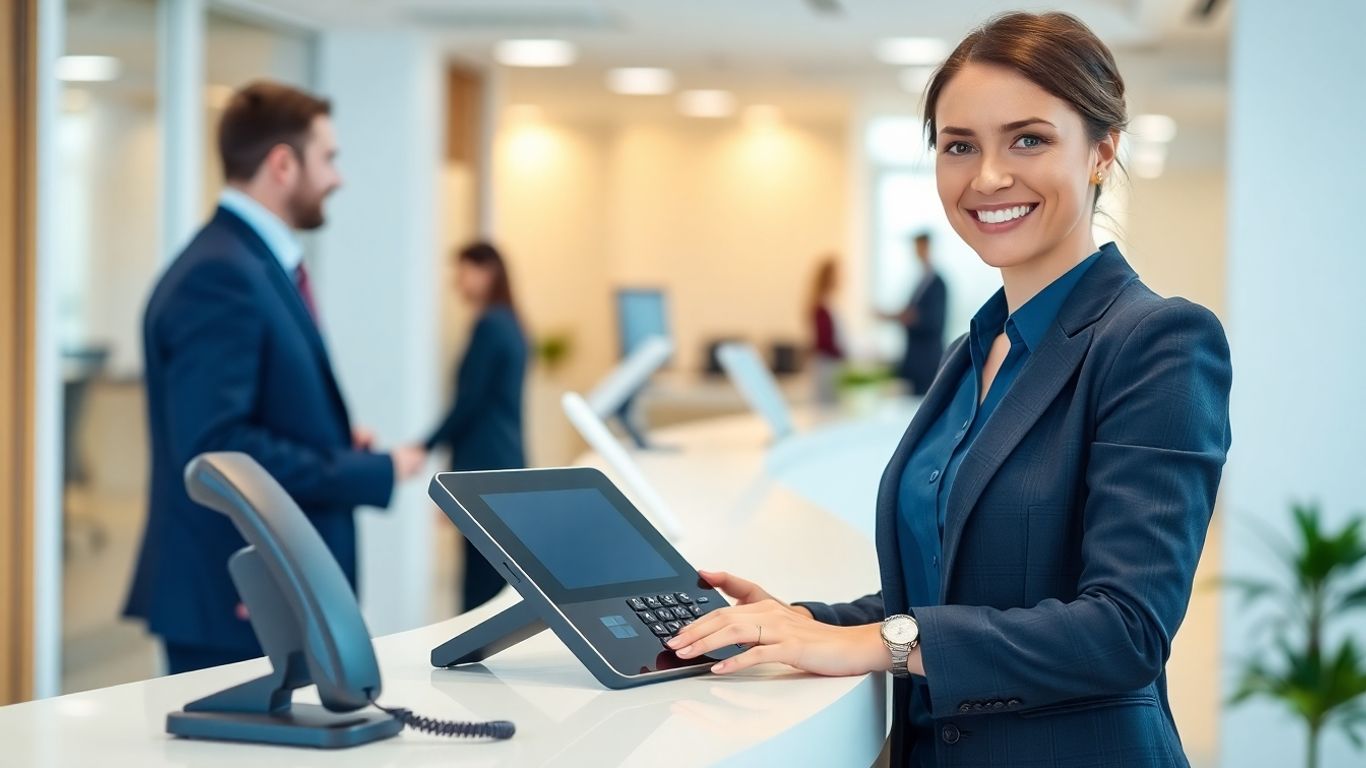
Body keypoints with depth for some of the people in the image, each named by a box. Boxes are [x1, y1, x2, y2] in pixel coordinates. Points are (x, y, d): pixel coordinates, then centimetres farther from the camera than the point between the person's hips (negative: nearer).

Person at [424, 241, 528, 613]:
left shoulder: (489, 325, -13)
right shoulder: (509, 324, 15)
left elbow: (469, 401, -15)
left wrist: (427, 446, -7)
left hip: (484, 464, -10)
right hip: (505, 460, 10)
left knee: (482, 579, -8)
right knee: (493, 572, 11)